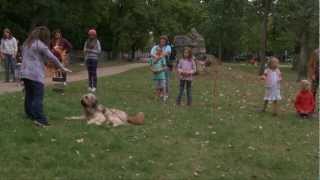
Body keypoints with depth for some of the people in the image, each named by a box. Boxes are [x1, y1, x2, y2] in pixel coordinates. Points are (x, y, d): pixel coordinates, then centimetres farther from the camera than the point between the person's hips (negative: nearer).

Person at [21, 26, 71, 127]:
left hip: (25, 73, 8)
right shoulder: (40, 45, -9)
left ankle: (30, 114, 26)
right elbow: (52, 57, -7)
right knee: (38, 97, -9)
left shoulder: (26, 43, 15)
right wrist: (62, 68, 2)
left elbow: (23, 56, 21)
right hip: (36, 75, -8)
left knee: (29, 95, 16)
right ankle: (40, 119, -13)